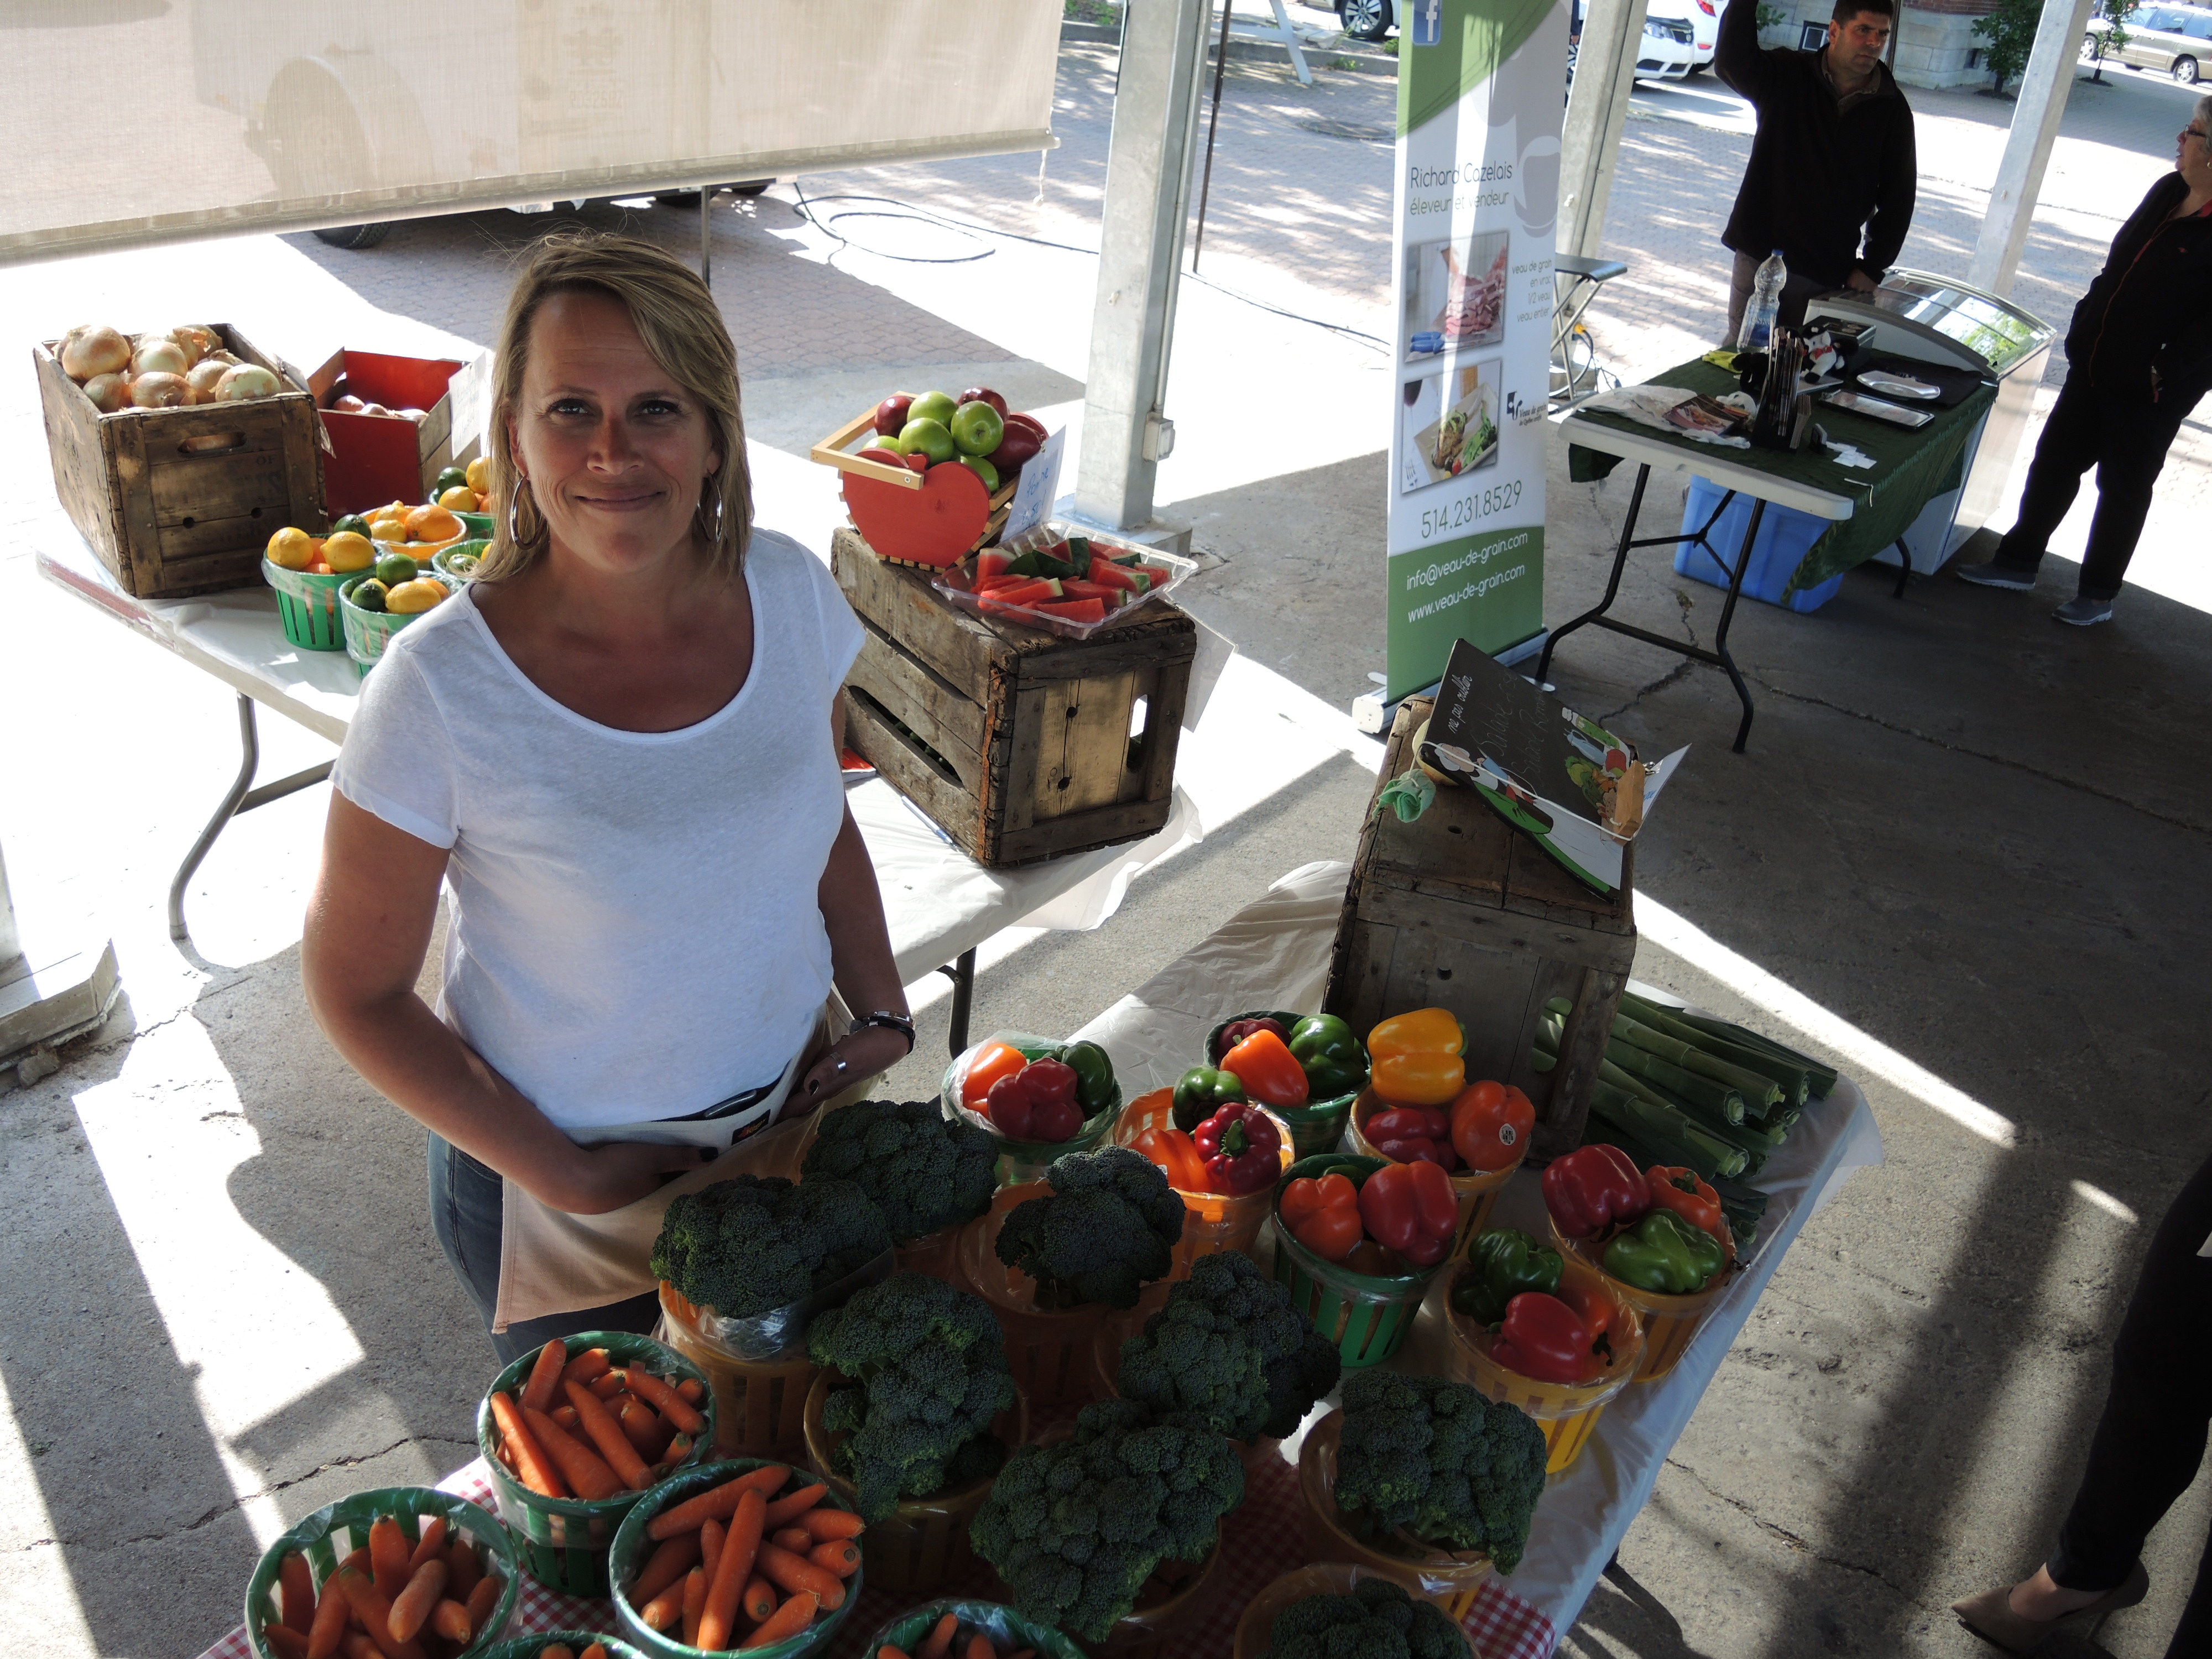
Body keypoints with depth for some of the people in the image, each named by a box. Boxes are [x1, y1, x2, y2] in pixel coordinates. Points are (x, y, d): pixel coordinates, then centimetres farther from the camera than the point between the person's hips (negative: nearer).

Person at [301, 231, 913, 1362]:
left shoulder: (788, 592, -12)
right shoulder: (442, 686, -25)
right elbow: (355, 992, -15)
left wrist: (882, 1015, -5)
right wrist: (564, 1178, -15)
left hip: (790, 1112, 4)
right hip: (553, 1170, -3)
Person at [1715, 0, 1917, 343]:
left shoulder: (1892, 110, 4)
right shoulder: (1786, 76, 1)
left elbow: (1899, 195, 7)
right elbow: (1731, 62, -18)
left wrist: (1871, 269, 1)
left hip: (1827, 274, 1)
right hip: (1760, 253, 0)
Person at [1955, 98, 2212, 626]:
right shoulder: (2168, 193, 5)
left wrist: (2165, 376, -24)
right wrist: (2083, 330, 11)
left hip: (2147, 395, -7)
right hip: (2093, 368, 7)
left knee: (2123, 489, 7)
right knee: (2053, 464, 14)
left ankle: (2098, 594, 21)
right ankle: (2018, 561, 29)